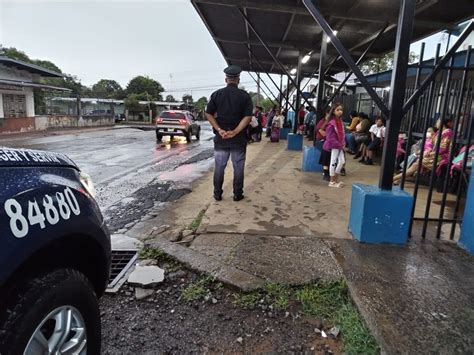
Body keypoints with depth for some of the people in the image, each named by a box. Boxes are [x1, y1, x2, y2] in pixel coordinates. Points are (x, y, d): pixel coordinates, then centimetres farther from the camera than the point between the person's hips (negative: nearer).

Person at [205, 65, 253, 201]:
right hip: (239, 139, -1)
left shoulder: (216, 94, 2)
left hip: (220, 138, 2)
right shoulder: (245, 96, -3)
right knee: (238, 167, 9)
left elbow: (208, 114, -3)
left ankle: (217, 194, 18)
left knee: (219, 167, 11)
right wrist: (235, 132, -18)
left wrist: (219, 130, -10)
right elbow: (247, 117, -13)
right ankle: (237, 194, 17)